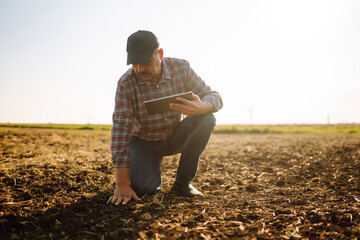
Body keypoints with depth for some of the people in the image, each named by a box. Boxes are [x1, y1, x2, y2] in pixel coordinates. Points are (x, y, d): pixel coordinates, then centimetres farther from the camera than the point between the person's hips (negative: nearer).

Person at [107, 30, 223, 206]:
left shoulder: (180, 68, -16)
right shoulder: (126, 83, -22)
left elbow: (215, 96, -14)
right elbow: (120, 131, -26)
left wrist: (201, 107, -42)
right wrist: (121, 184, -31)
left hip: (175, 137, 2)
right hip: (144, 141, -2)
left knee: (206, 119, -25)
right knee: (144, 188, -25)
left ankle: (183, 182, -11)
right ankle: (152, 172, 15)